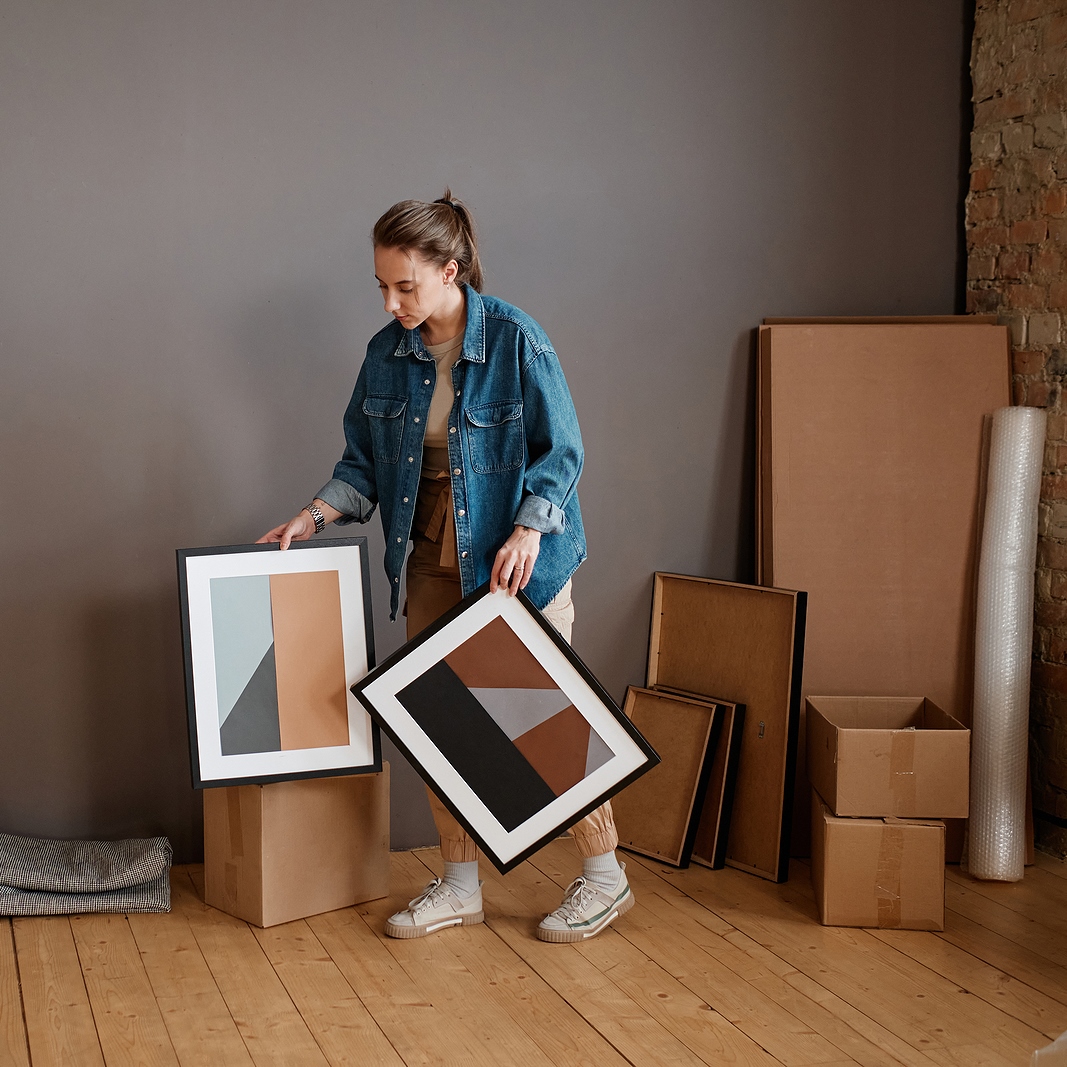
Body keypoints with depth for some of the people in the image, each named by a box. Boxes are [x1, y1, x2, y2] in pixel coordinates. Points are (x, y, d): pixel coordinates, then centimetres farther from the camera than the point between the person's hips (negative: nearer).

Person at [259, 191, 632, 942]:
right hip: (433, 562, 6)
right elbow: (365, 461, 11)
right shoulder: (388, 354, 2)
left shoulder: (516, 339, -14)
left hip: (517, 560, -5)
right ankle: (461, 887, 21)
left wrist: (528, 528, -23)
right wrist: (315, 515, -3)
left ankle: (605, 878, 16)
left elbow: (562, 451, -11)